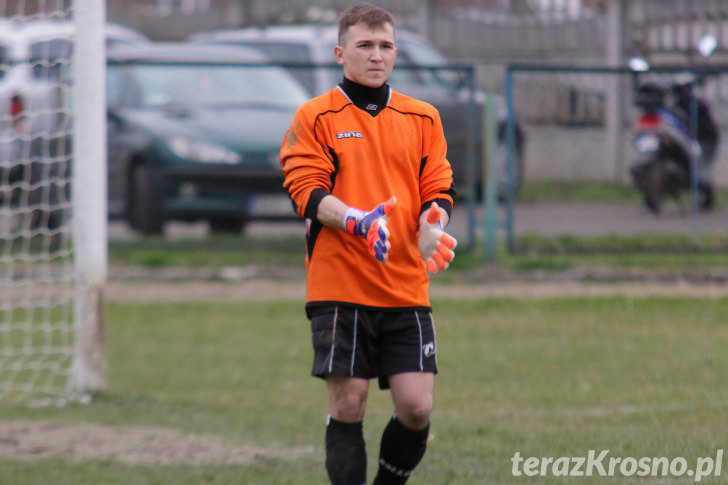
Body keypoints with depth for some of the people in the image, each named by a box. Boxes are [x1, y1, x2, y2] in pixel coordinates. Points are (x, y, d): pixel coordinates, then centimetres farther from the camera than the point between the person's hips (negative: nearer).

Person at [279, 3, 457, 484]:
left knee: (417, 408, -5)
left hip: (407, 290, 3)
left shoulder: (423, 119, 14)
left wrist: (431, 226, -13)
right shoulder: (315, 118, 3)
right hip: (339, 287, -3)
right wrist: (356, 221, -25)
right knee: (348, 406, -5)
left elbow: (438, 190, 11)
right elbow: (307, 192, -6)